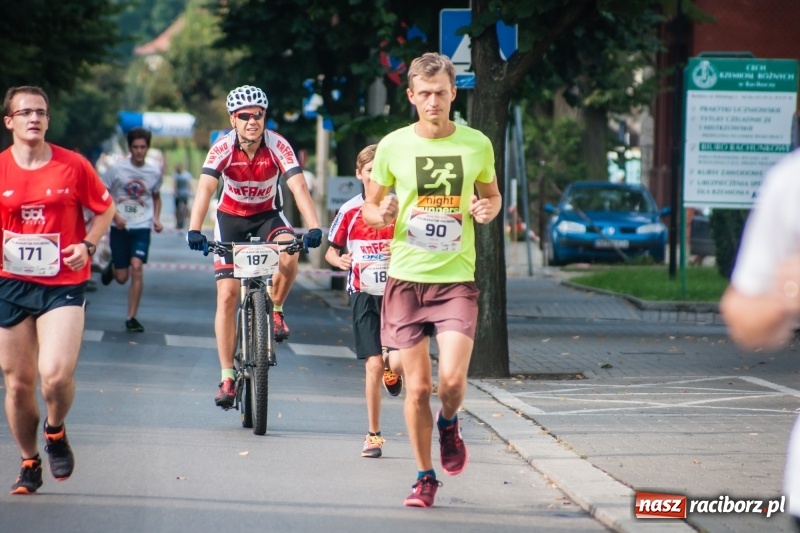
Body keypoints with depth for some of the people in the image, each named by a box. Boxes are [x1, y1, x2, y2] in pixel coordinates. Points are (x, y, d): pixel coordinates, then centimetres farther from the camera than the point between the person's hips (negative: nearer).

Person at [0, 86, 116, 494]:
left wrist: (87, 245, -7)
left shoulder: (73, 165, -3)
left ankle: (55, 432, 14)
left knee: (56, 374, -19)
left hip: (64, 284, -2)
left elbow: (105, 209, 9)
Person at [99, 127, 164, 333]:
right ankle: (112, 267, 42)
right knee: (122, 277, 2)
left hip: (142, 227, 1)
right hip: (120, 227, -1)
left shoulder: (154, 173, 3)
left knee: (137, 267, -17)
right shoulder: (117, 169, -5)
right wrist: (114, 216, -14)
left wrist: (156, 219, 5)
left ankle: (131, 317, -9)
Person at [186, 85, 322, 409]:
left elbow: (299, 188, -31)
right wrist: (194, 231, -49)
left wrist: (314, 228, -46)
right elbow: (205, 189, -33)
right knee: (227, 295, -8)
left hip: (268, 215, 0)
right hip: (231, 217, 0)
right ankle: (227, 377, -1)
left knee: (289, 254, -33)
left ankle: (275, 310, -4)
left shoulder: (278, 146, -22)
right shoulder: (222, 148, -22)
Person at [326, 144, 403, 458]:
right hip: (364, 295, 0)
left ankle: (392, 369, 24)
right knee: (373, 365, -5)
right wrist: (340, 261, -13)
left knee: (397, 361, -16)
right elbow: (331, 252, 9)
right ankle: (374, 436, 6)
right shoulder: (350, 211, 1)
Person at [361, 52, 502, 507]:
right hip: (406, 278, 1)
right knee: (417, 387, 1)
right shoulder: (393, 146, -1)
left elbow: (493, 196, 16)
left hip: (456, 279, 0)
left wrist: (488, 209, -7)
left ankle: (449, 424, 20)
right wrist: (382, 214, -14)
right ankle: (425, 478, 18)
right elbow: (370, 207, 9)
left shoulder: (477, 144, 0)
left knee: (452, 378, -15)